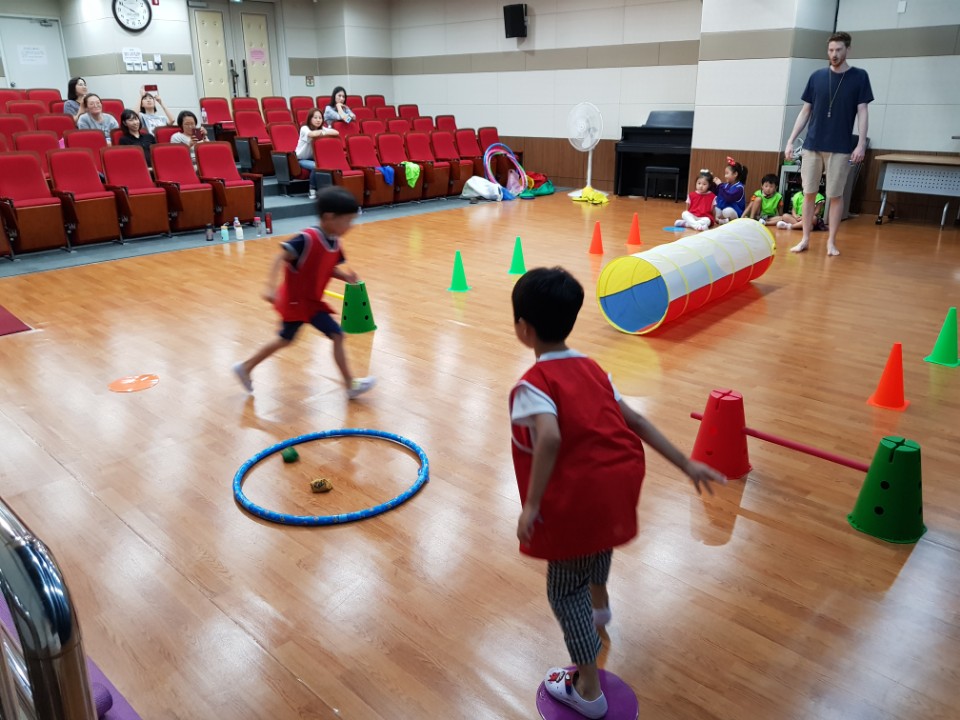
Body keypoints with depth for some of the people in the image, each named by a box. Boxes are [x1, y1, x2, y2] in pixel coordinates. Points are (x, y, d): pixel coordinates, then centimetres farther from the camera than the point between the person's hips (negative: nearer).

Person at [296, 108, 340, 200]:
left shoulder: (322, 128, 1)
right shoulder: (304, 128, -15)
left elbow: (337, 133, -18)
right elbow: (312, 134, -41)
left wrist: (322, 132, -27)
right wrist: (323, 132, -25)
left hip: (315, 158, 5)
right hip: (302, 159, -5)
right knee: (316, 166, -35)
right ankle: (313, 189, -15)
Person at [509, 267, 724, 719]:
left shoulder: (533, 385, -13)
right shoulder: (592, 369, 10)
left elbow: (549, 438, -31)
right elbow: (636, 422, 10)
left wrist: (531, 505, -25)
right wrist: (686, 464, 15)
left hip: (579, 496, -7)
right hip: (619, 484, 8)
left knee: (565, 591, 13)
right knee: (595, 535, 39)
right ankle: (598, 604, 63)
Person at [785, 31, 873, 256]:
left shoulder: (859, 76, 1)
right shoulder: (817, 76, 6)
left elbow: (862, 112, -2)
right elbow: (805, 111, 10)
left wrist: (861, 144, -11)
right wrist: (791, 140, 4)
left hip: (841, 148, -2)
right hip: (812, 146, 2)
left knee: (835, 196, 2)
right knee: (809, 194, 4)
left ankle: (831, 242, 10)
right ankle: (805, 239, 13)